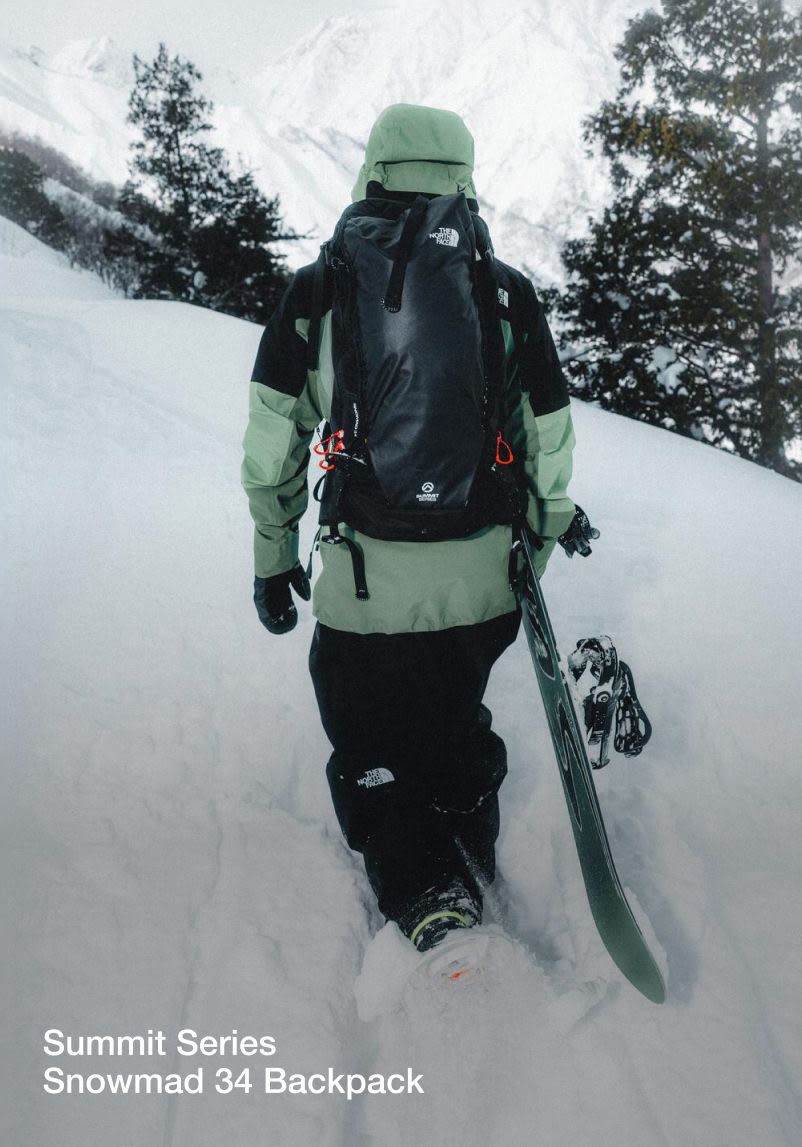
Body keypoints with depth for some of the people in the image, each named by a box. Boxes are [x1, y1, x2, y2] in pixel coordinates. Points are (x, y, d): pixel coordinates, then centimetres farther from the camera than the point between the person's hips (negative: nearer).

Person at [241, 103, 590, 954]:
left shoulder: (317, 289, -3)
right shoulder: (510, 290, 0)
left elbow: (273, 445, 0)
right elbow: (550, 434, 6)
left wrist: (273, 556, 12)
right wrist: (555, 519, 23)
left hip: (365, 586, -2)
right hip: (484, 577, 3)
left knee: (369, 750, 18)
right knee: (458, 724, 27)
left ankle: (423, 893, 9)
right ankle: (470, 861, 41)